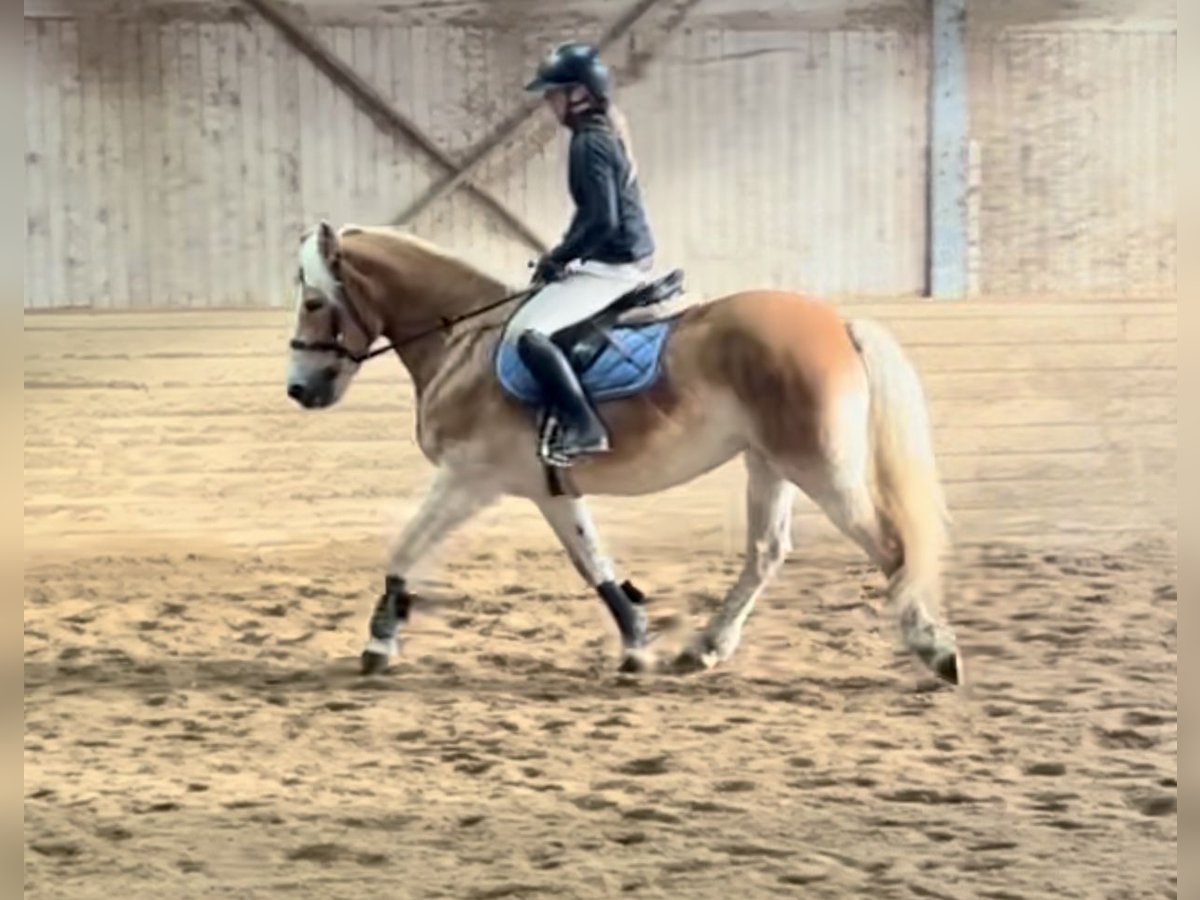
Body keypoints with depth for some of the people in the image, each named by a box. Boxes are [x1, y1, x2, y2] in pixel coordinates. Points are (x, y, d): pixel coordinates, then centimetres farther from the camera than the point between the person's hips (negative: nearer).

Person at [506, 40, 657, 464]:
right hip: (633, 258, 11)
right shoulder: (609, 132, 12)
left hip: (612, 266, -11)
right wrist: (564, 254, 14)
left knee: (527, 331, -20)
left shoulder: (589, 143, -18)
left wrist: (557, 258, -13)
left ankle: (583, 426, -27)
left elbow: (602, 222, -24)